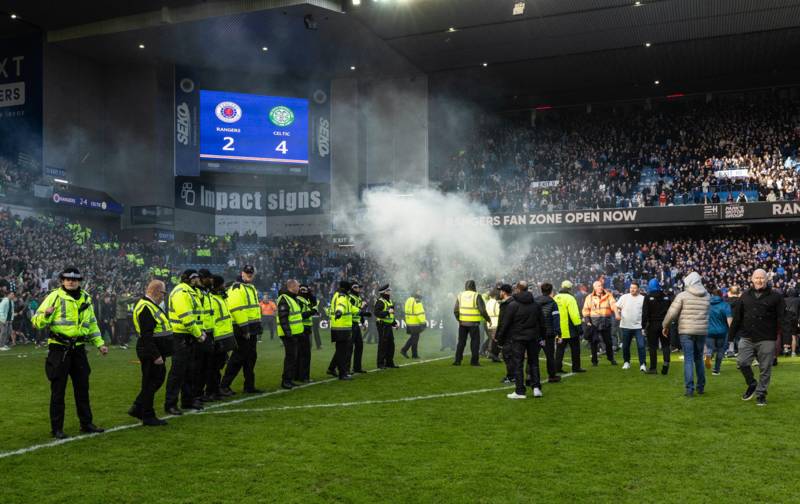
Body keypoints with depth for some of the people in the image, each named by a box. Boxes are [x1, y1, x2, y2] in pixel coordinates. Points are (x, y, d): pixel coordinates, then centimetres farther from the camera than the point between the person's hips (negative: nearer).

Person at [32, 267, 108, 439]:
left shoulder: (86, 298, 12)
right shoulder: (55, 296, -6)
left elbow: (92, 324, 22)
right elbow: (37, 322, -10)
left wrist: (100, 343, 15)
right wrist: (46, 314, -31)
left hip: (78, 349, 5)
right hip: (59, 349, -5)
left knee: (82, 387, 12)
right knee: (58, 389, 0)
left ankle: (86, 423, 23)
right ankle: (56, 428, 8)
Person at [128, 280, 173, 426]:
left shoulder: (152, 305, 15)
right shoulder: (146, 308, -19)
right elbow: (146, 336, -25)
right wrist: (155, 355, -26)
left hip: (156, 351, 11)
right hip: (151, 353, -11)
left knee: (158, 379, 17)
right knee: (150, 383, -1)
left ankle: (137, 408, 25)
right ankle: (148, 417, 10)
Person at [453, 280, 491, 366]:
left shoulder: (460, 295, 4)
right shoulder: (476, 296, -8)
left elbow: (455, 310, 3)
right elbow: (482, 310, -12)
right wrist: (488, 319, 1)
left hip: (462, 323, 4)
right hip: (473, 323, -4)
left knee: (461, 341, 12)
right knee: (475, 341, 6)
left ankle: (457, 360, 9)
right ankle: (474, 361, 4)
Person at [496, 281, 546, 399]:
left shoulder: (512, 305, -10)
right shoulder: (536, 304, 7)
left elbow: (505, 324, -9)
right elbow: (542, 322, 13)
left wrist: (500, 339, -1)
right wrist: (542, 336, 23)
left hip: (518, 338, -4)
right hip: (533, 338, 5)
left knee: (518, 364, 0)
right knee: (534, 363, 14)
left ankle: (520, 391, 0)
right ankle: (536, 388, 9)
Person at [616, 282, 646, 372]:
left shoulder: (642, 298, 3)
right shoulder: (624, 297, 4)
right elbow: (617, 307, 5)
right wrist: (617, 314, -14)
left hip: (639, 326, -1)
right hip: (626, 326, 1)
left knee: (641, 346, -10)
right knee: (625, 346, 11)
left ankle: (643, 364, -5)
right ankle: (626, 362, 27)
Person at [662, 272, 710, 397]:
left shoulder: (683, 295, -7)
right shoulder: (707, 296, 6)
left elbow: (672, 312, -7)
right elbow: (706, 314, 8)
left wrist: (665, 326, 6)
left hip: (686, 331, -4)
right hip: (702, 331, 4)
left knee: (688, 360, -1)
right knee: (699, 358, 16)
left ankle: (689, 388, -6)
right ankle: (701, 387, 23)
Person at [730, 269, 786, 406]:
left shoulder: (775, 296, 0)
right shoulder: (745, 295, 10)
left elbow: (782, 316, -3)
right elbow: (737, 316, 12)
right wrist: (731, 333, 10)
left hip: (766, 339, -3)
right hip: (747, 338, 3)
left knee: (765, 368, 3)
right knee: (742, 362, -3)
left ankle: (761, 394, 17)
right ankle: (752, 384, 22)